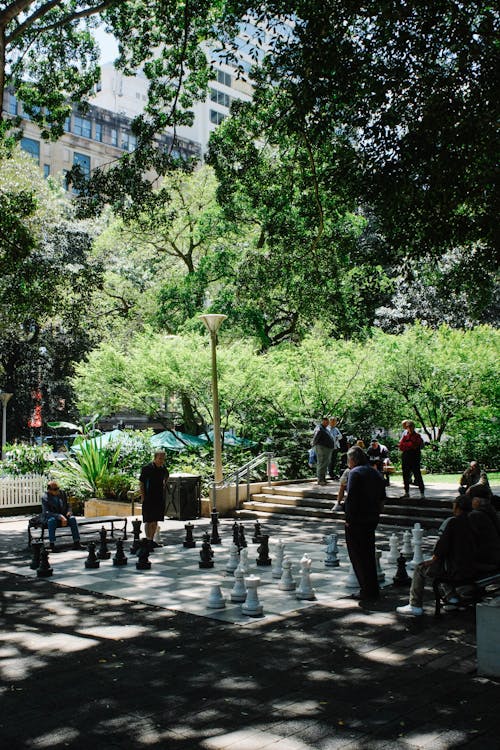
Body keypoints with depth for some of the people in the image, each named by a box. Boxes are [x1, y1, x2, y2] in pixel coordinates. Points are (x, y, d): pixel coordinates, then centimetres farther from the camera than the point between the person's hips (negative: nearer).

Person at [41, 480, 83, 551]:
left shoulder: (62, 493, 0)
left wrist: (69, 512, -13)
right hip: (50, 517, -4)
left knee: (72, 518, -25)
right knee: (52, 520, -37)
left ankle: (76, 543, -27)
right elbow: (46, 513, -23)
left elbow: (67, 505, 11)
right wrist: (60, 516, -34)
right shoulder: (45, 498, -14)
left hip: (63, 516, 4)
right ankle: (52, 545, -34)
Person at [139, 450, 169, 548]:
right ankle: (148, 540, -3)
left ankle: (152, 540, 20)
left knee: (155, 521, 11)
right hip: (148, 498, -6)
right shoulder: (146, 468, -12)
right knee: (148, 521, -5)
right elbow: (141, 483, -8)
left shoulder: (163, 468, 5)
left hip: (159, 498, 6)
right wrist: (142, 496, -11)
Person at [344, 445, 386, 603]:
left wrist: (348, 519, -14)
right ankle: (373, 590, 25)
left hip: (356, 520, -8)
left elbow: (351, 498, -20)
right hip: (372, 519, 8)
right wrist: (375, 513, 18)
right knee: (369, 555, 18)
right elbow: (382, 498, 14)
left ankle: (368, 591, 4)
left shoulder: (355, 473, -13)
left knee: (358, 556, 2)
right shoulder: (376, 473, 11)